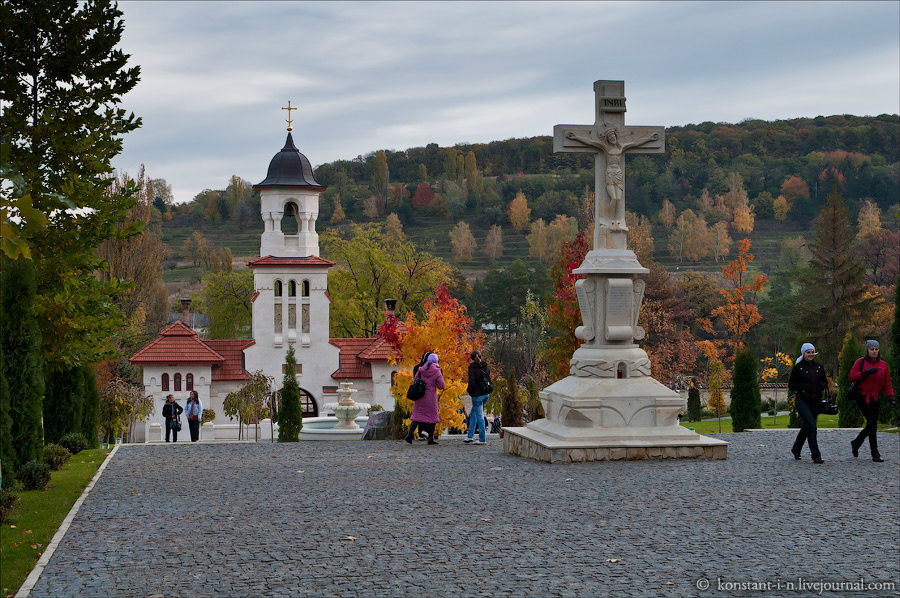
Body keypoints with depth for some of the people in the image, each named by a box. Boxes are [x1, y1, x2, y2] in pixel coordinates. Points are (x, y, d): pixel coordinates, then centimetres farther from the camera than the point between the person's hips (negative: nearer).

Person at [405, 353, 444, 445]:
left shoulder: (420, 370, 0)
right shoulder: (436, 371, -9)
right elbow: (441, 386, -6)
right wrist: (441, 375, 7)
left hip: (420, 396, 3)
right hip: (431, 397, -3)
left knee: (417, 415, 9)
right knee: (432, 416, 10)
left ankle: (410, 434, -8)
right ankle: (430, 438, 10)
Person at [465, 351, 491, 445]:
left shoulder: (472, 368, -15)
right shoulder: (486, 366, 3)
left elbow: (472, 383, -20)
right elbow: (489, 380, 9)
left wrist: (468, 390, -1)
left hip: (477, 394, -7)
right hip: (486, 393, 7)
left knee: (479, 416, 1)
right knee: (473, 413, 22)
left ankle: (482, 439, 4)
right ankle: (470, 435, 23)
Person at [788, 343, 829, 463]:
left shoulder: (819, 366, 9)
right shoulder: (798, 367, -4)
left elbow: (825, 382, 17)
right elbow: (791, 385, -4)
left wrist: (820, 387, -5)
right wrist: (804, 387, -18)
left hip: (815, 401, 5)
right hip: (802, 401, -5)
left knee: (806, 427, 15)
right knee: (811, 425, -18)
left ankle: (796, 449, 36)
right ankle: (816, 455, -16)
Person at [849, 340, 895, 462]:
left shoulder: (882, 364, 9)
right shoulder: (860, 362, -1)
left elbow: (887, 383, 8)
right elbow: (851, 377, -11)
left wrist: (890, 397, -6)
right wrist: (866, 372, -22)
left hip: (874, 399, 5)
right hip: (862, 397, -5)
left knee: (872, 424, 5)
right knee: (872, 422, -13)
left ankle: (856, 443, 32)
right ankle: (875, 453, -9)